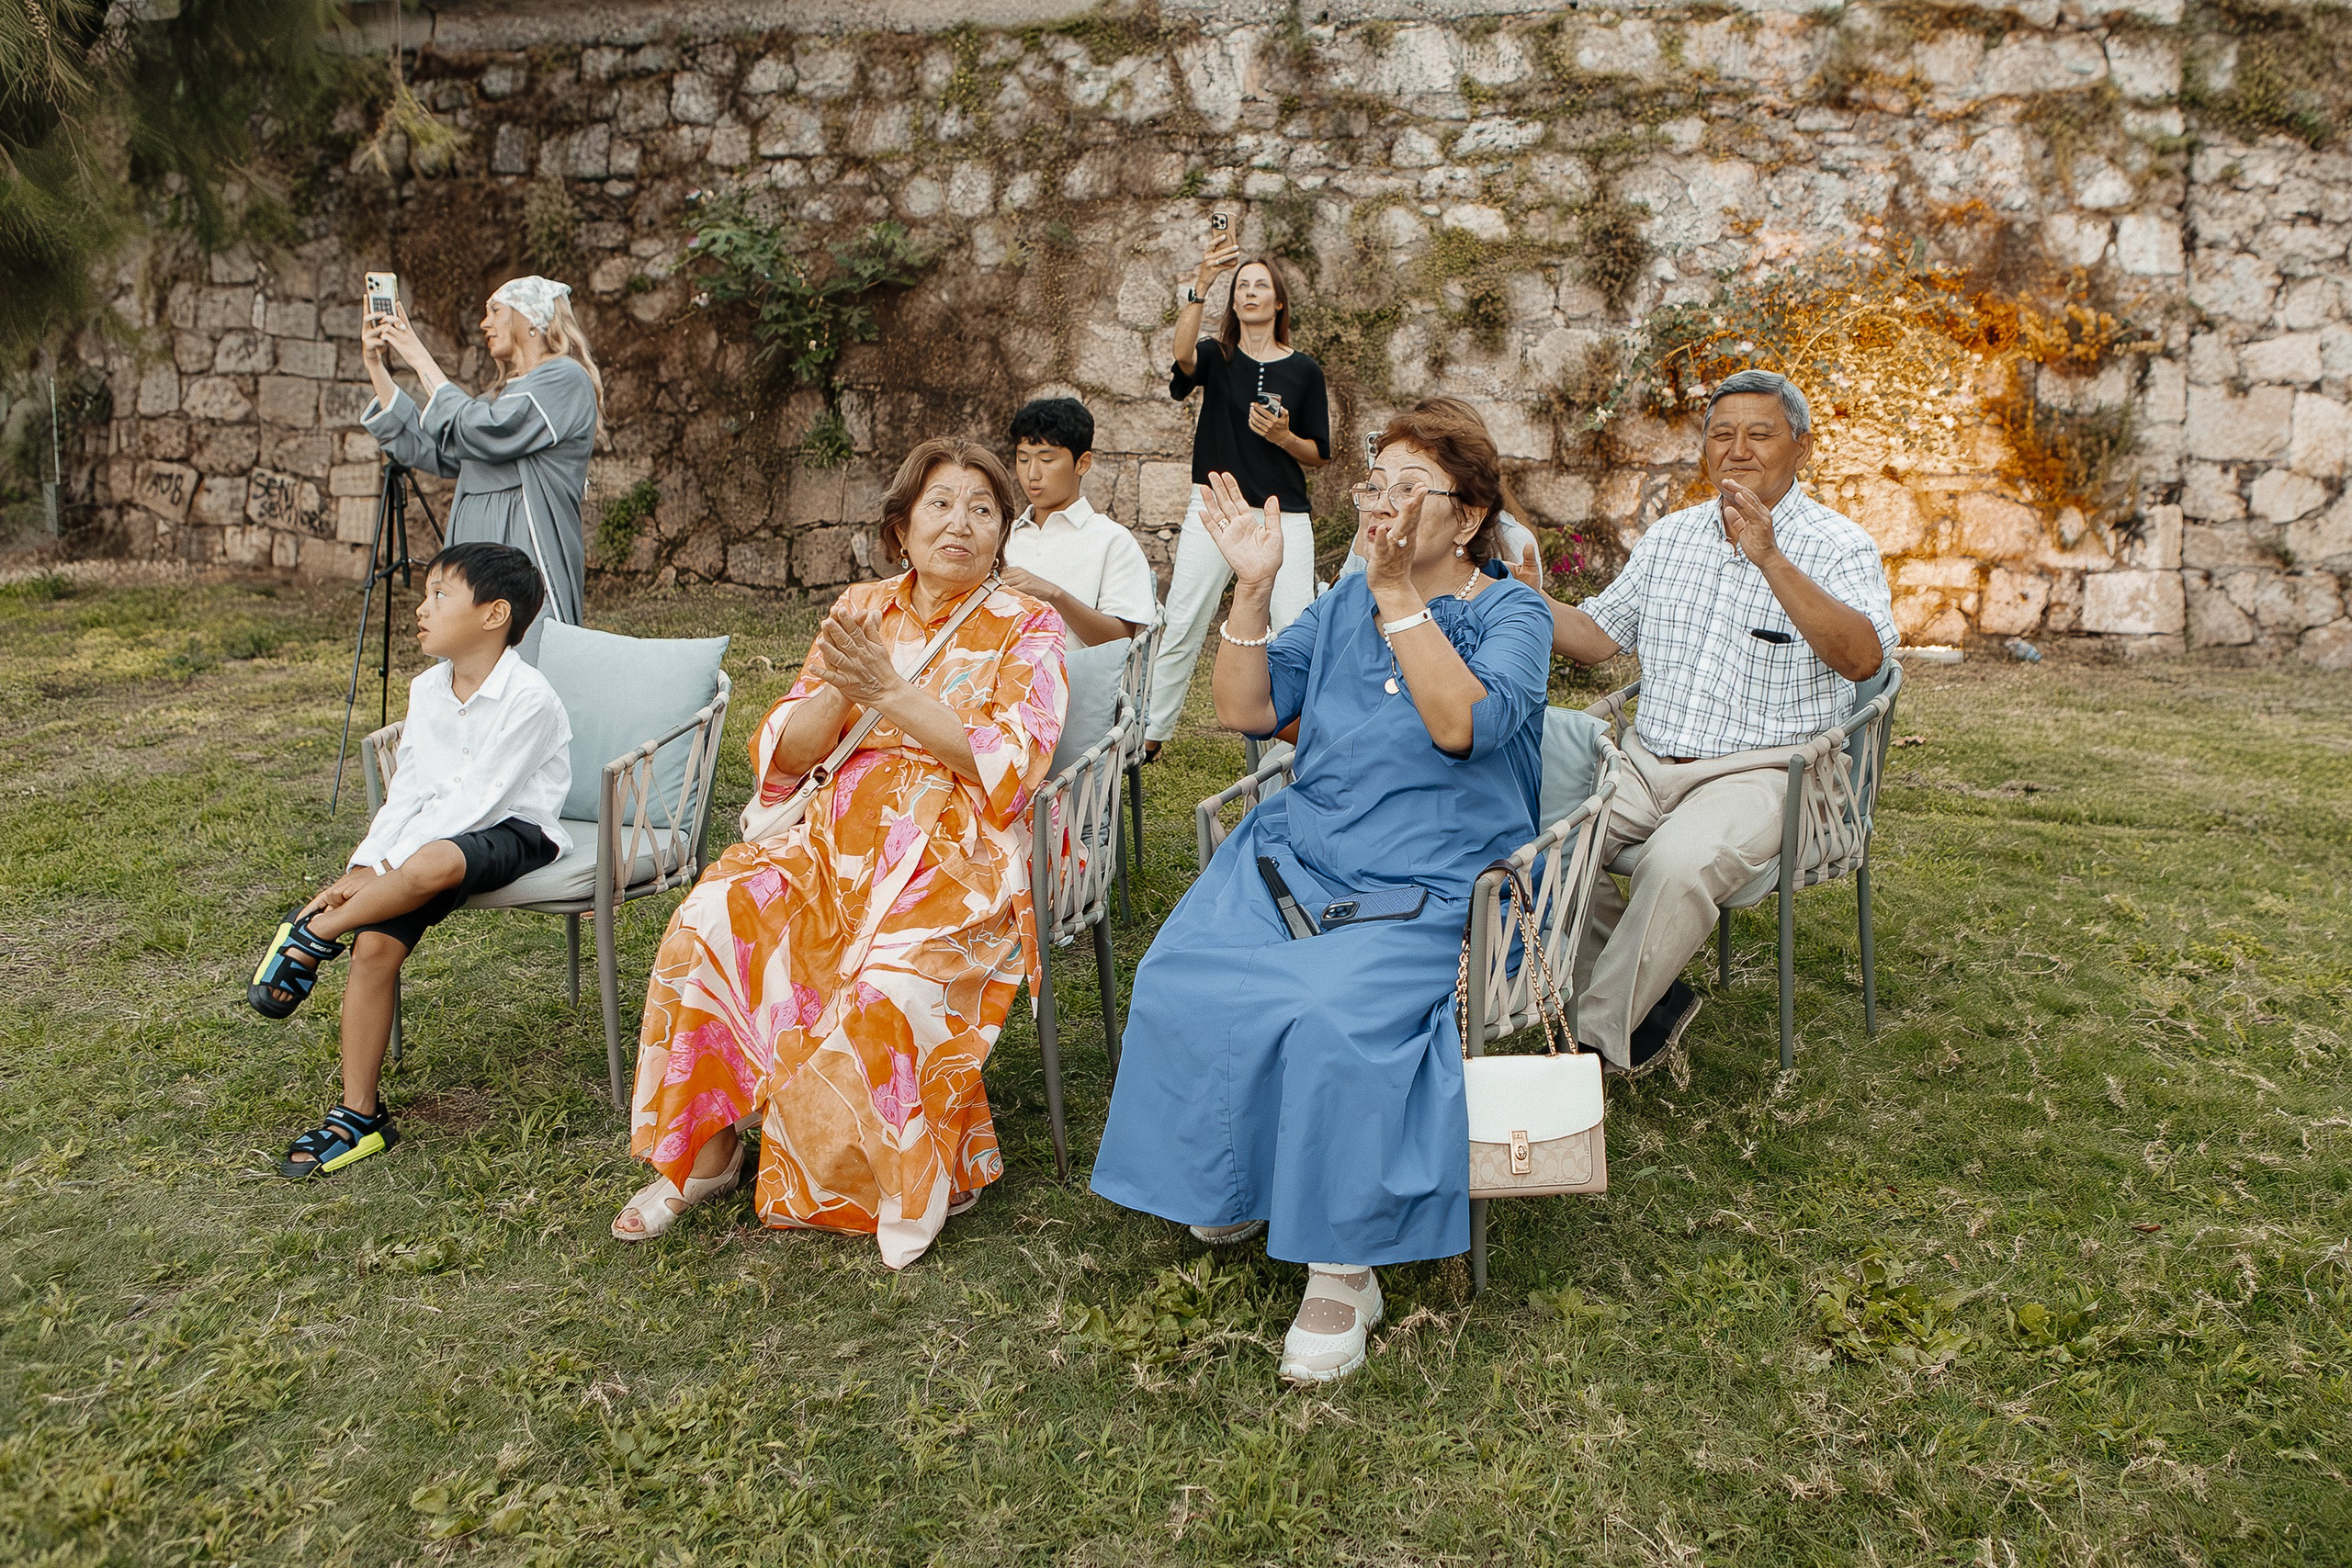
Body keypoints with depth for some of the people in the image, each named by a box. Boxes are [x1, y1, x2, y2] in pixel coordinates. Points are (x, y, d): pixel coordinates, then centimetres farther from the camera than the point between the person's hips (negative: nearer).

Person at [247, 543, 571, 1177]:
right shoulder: (426, 690, 9)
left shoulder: (529, 697, -16)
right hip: (434, 833, 7)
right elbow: (407, 791, 8)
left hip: (514, 831, -7)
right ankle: (359, 1116, -7)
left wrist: (391, 862, -21)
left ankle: (314, 930, -12)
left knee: (434, 862, -40)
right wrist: (365, 865, -5)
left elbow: (474, 800, -20)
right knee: (376, 943, -16)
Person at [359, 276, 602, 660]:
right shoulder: (504, 393, 25)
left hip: (527, 559, -9)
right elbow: (425, 447, 17)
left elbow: (477, 434, -16)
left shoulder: (566, 380, -4)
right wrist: (374, 365, 13)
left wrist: (419, 358, -6)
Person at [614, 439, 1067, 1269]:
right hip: (839, 841, 4)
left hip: (960, 860, -4)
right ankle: (704, 1149, -4)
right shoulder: (863, 610, 13)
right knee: (709, 921, -21)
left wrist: (887, 688, -16)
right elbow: (784, 754, 7)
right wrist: (841, 686, -13)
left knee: (890, 983, -33)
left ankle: (933, 1173, -5)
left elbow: (1009, 767, -12)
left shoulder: (1027, 626, 2)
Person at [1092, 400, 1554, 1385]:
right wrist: (1253, 587, -6)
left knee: (1337, 1015, -32)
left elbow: (1462, 724, -21)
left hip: (1431, 889, -5)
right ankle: (1238, 1180, 8)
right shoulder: (1347, 601, 13)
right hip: (1299, 856, 5)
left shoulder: (1511, 614, -1)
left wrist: (1400, 593, -21)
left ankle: (1341, 1267, -16)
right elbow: (1244, 712, 5)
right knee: (1185, 982, -18)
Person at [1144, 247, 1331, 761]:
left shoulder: (1304, 370, 8)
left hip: (1283, 516, 0)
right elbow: (1183, 355, -20)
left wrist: (1284, 436, -11)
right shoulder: (1216, 357, 7)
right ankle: (1151, 733, 14)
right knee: (1181, 630, 1)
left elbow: (1319, 455, 10)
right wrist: (1200, 285, -32)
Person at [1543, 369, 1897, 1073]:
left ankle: (1598, 1036, -17)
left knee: (1679, 863, -35)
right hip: (1646, 761, 6)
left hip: (1759, 771, -5)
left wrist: (1770, 559, -30)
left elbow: (1863, 658, -21)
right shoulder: (1670, 535, 16)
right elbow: (1597, 636, 20)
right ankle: (1647, 999, -4)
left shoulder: (1838, 547, -3)